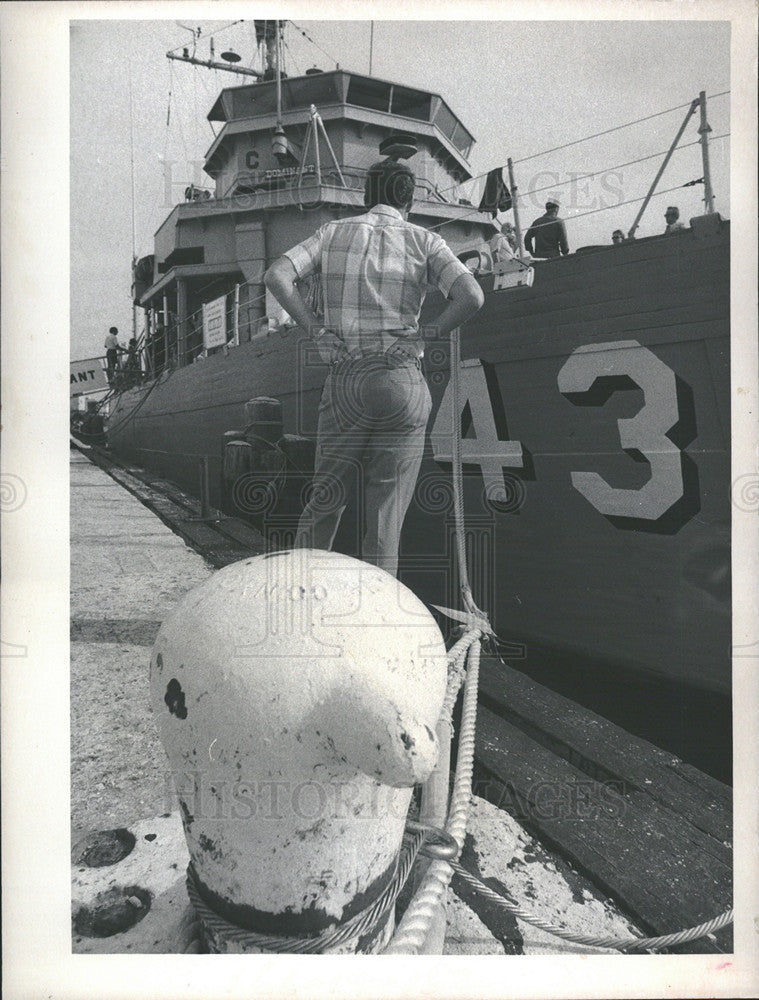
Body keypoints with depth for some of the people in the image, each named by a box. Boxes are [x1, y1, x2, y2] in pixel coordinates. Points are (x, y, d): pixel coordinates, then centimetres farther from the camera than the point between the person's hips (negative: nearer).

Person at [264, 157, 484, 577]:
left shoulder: (334, 232, 12)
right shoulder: (424, 241, 6)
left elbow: (276, 276, -2)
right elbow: (471, 296, -10)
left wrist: (315, 330, 1)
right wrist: (426, 334, -2)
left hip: (343, 381, 2)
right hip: (402, 381, -1)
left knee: (327, 499, 15)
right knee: (386, 509, 4)